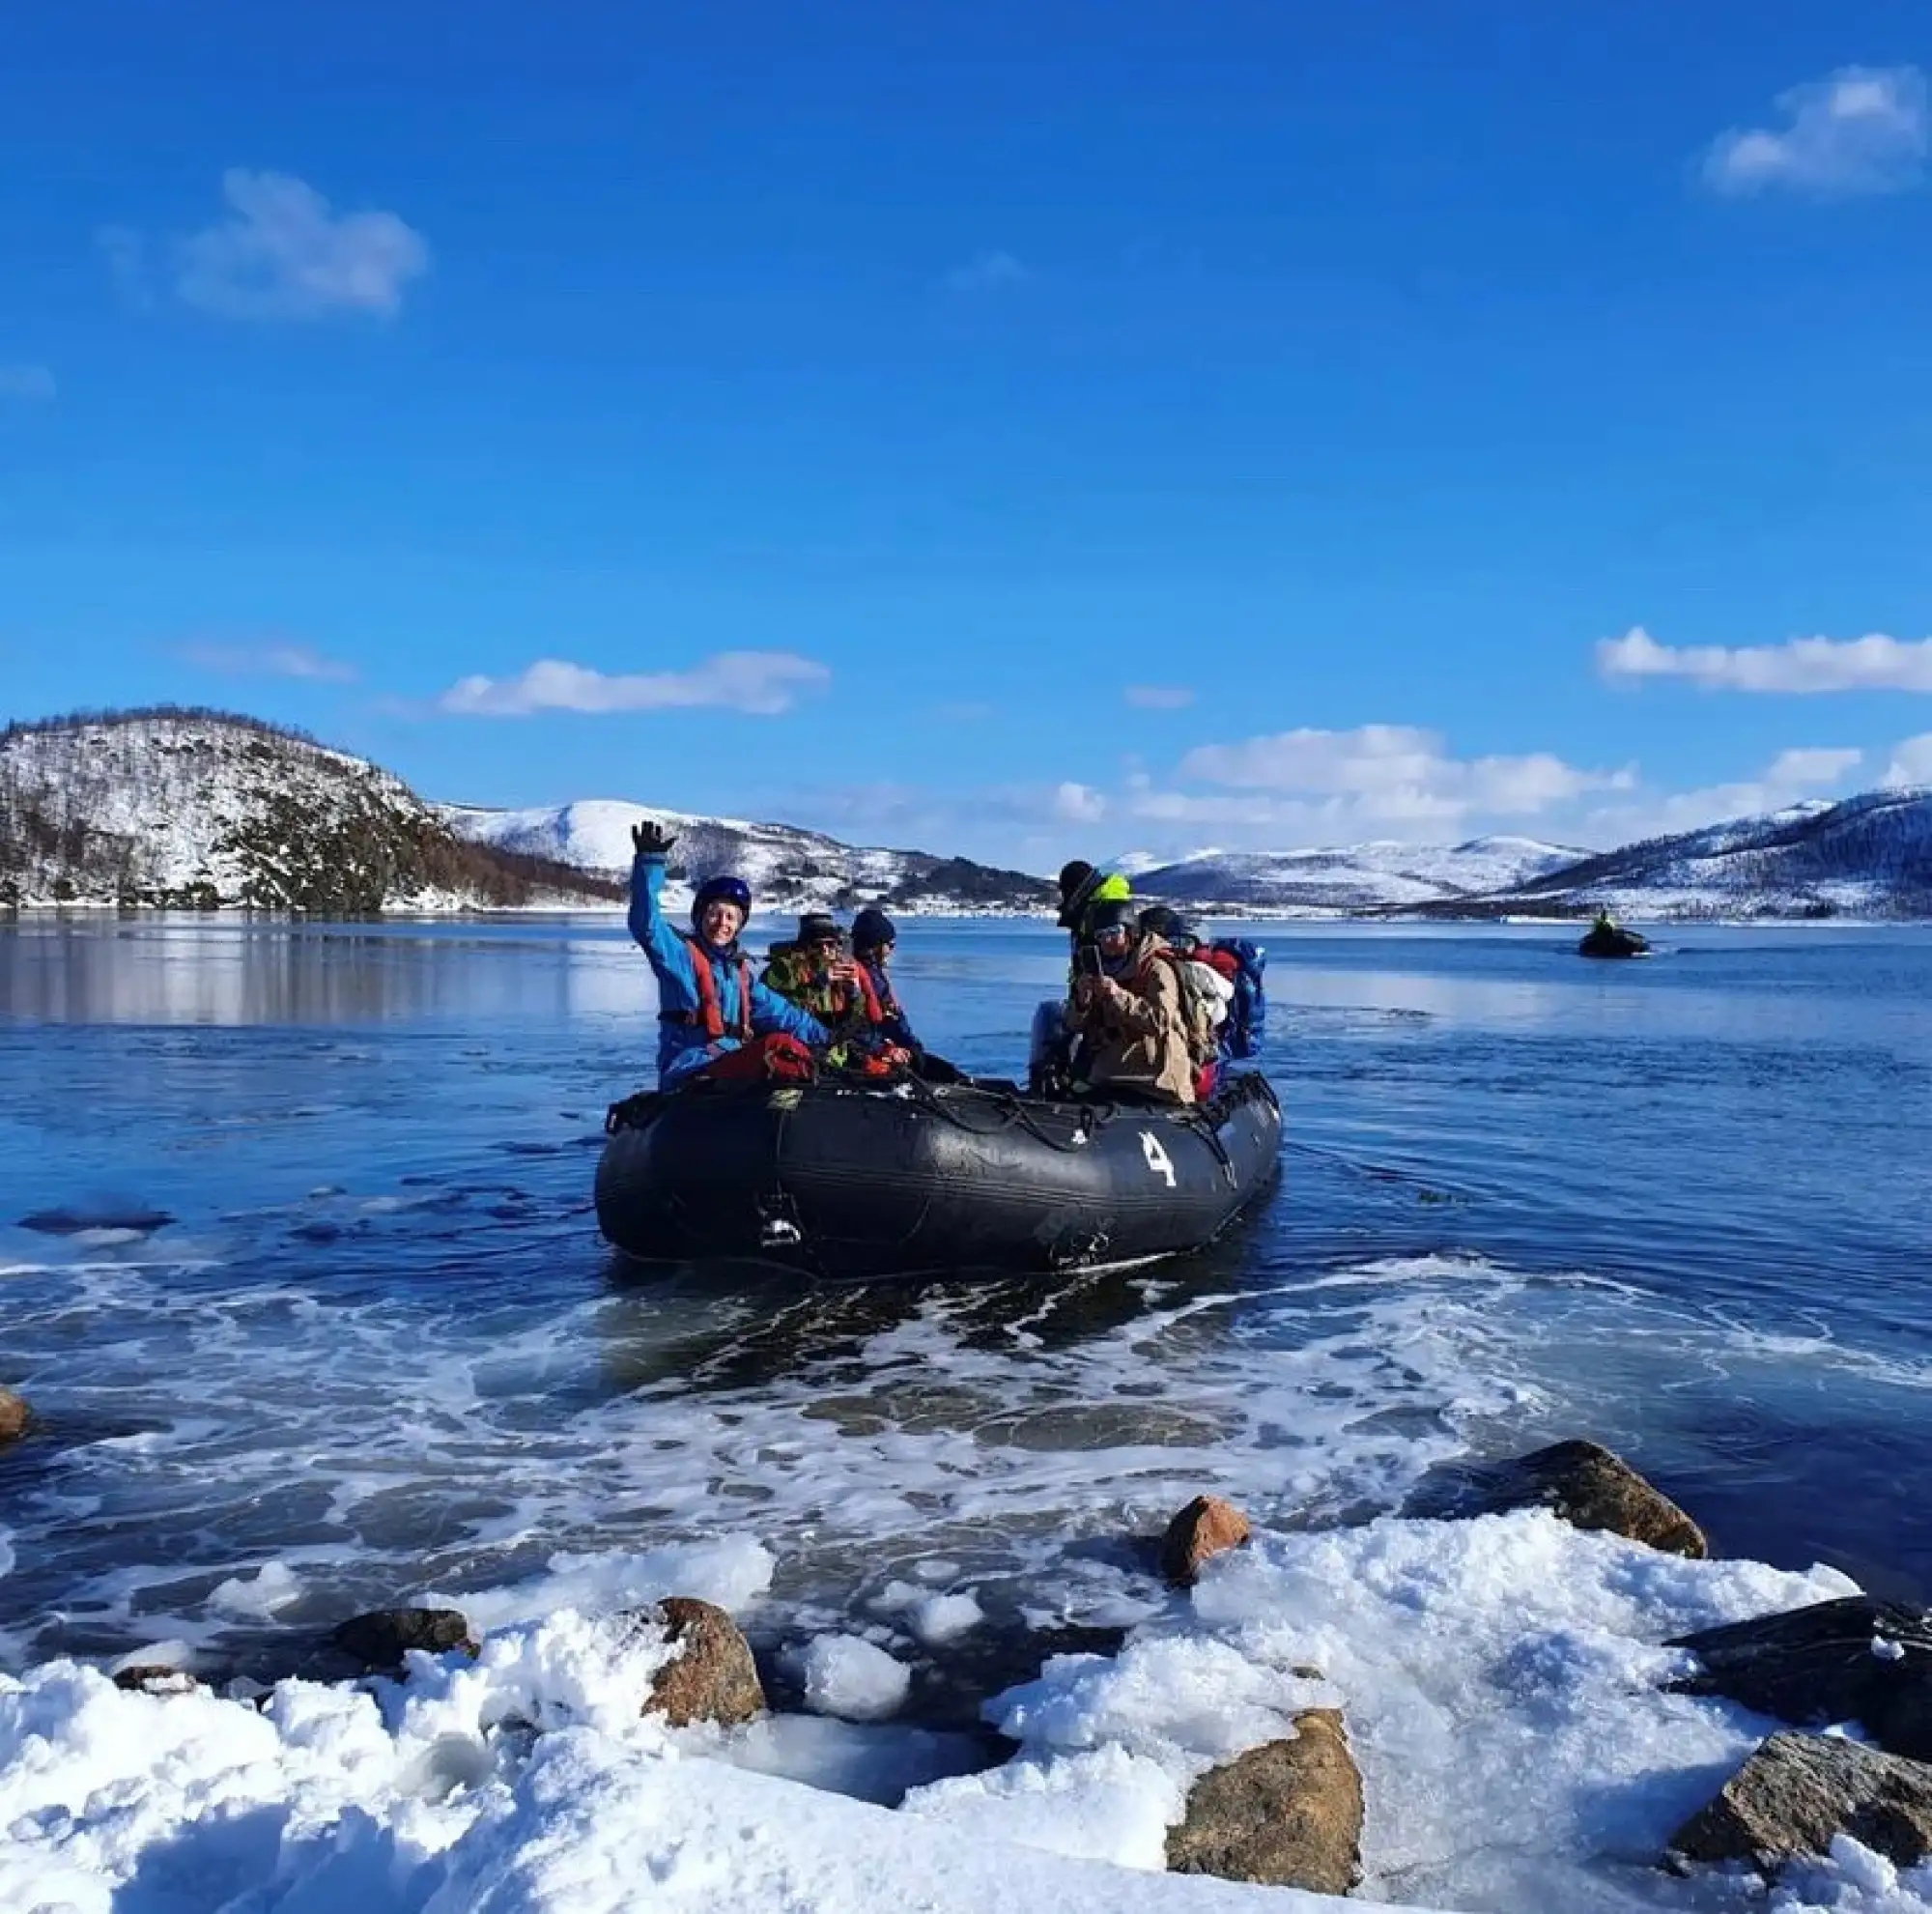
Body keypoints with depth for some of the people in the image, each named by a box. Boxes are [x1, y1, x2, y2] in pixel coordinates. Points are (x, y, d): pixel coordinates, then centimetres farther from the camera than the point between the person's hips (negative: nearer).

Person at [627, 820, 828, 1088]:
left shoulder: (739, 968, 22)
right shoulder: (681, 952, 1)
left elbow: (777, 1011, 26)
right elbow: (646, 926, -17)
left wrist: (825, 1036, 21)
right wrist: (650, 861, -26)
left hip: (731, 1068, 8)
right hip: (688, 1072, -8)